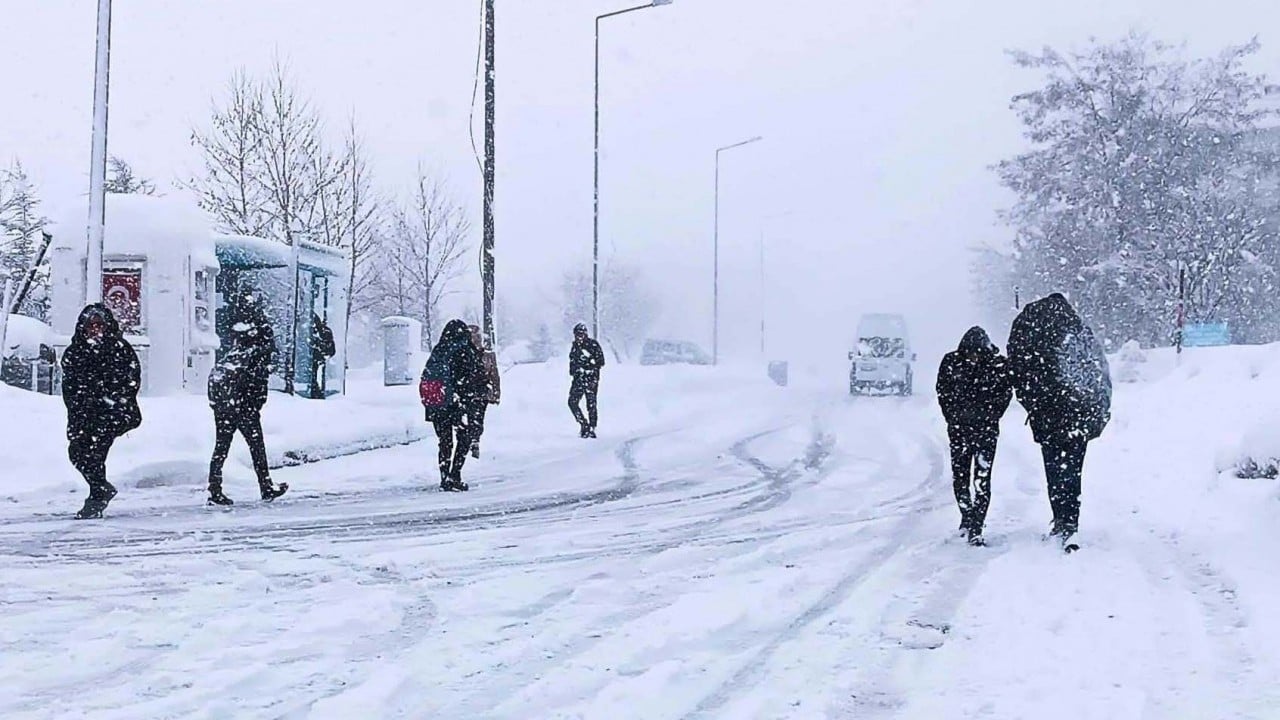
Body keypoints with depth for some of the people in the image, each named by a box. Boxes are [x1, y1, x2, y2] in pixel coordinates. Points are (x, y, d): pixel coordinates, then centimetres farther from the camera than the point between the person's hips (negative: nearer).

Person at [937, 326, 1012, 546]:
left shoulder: (998, 364, -7)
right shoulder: (951, 361, -3)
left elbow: (1006, 393, 4)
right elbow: (942, 391, 8)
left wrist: (991, 417, -3)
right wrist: (953, 417, 3)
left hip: (986, 429, -2)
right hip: (959, 429, 2)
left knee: (982, 480, -9)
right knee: (960, 476, 10)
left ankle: (976, 529, -9)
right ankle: (967, 517, 31)